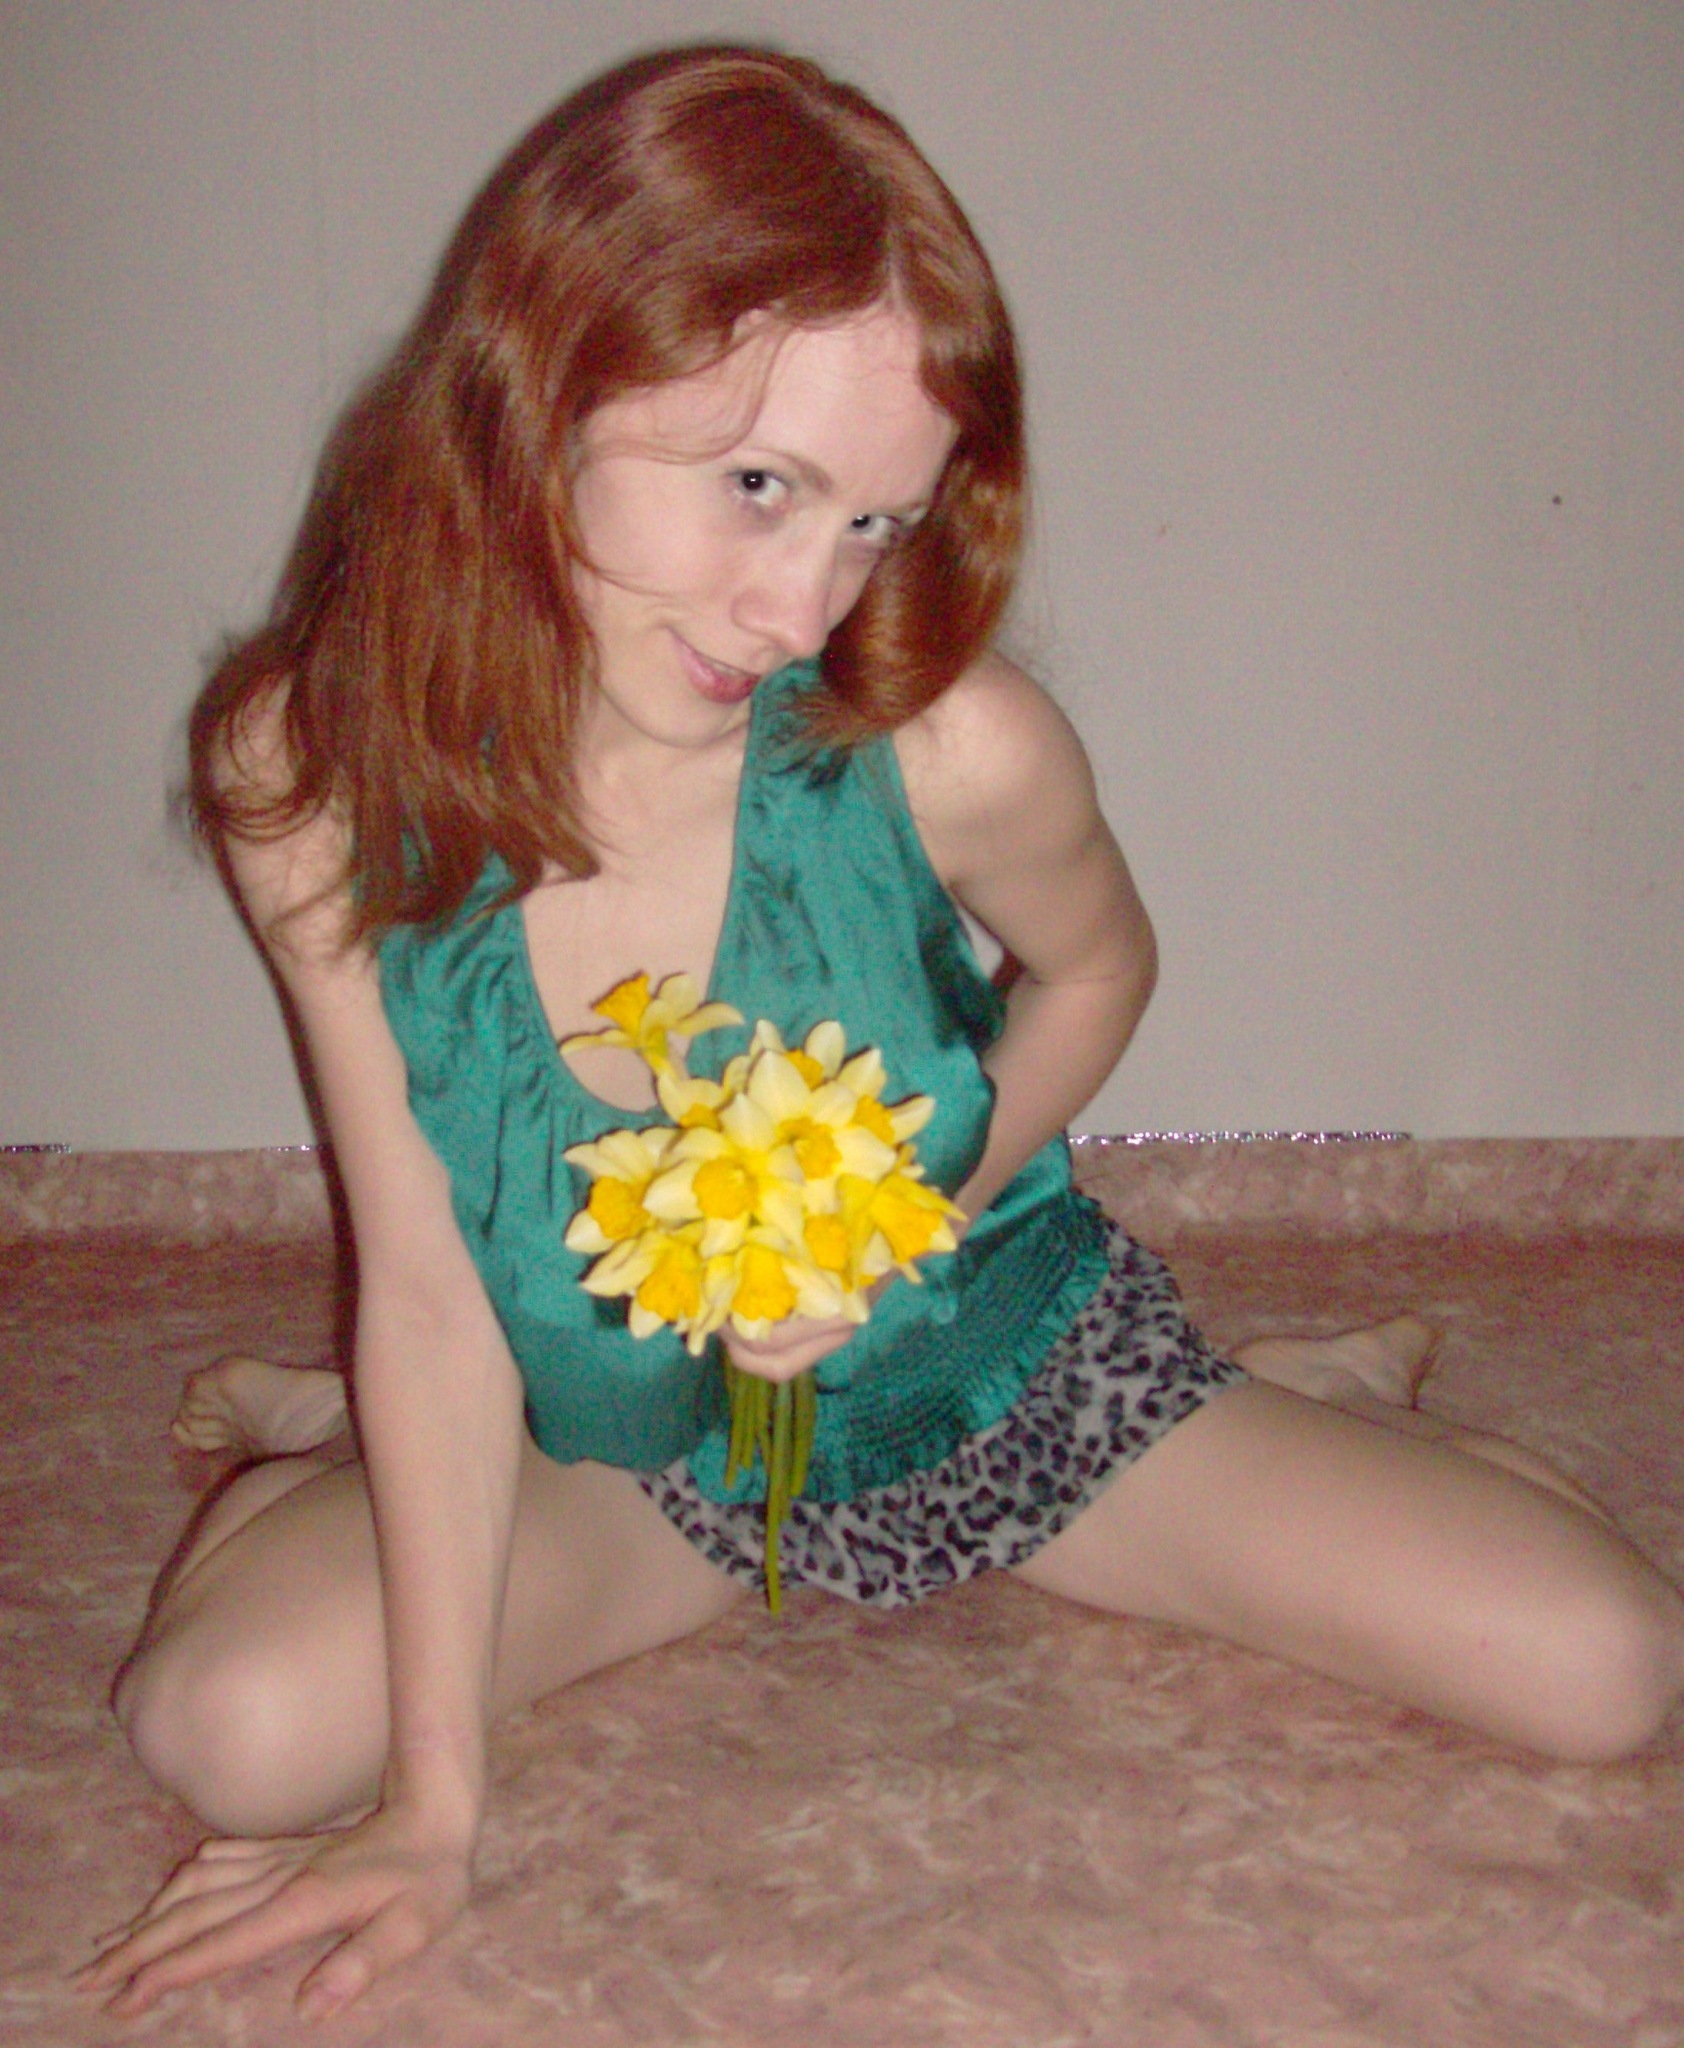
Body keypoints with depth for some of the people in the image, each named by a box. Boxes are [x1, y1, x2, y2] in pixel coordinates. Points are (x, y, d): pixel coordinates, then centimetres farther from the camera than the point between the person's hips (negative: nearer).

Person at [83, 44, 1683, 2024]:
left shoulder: (946, 751, -28)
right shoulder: (312, 777, -24)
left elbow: (1095, 968, -3)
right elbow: (425, 1286, -18)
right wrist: (435, 1795, -17)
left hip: (1007, 1384, 0)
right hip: (633, 1462, 1)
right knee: (228, 1726, -21)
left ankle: (1295, 1392, 22)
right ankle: (351, 1429, 13)